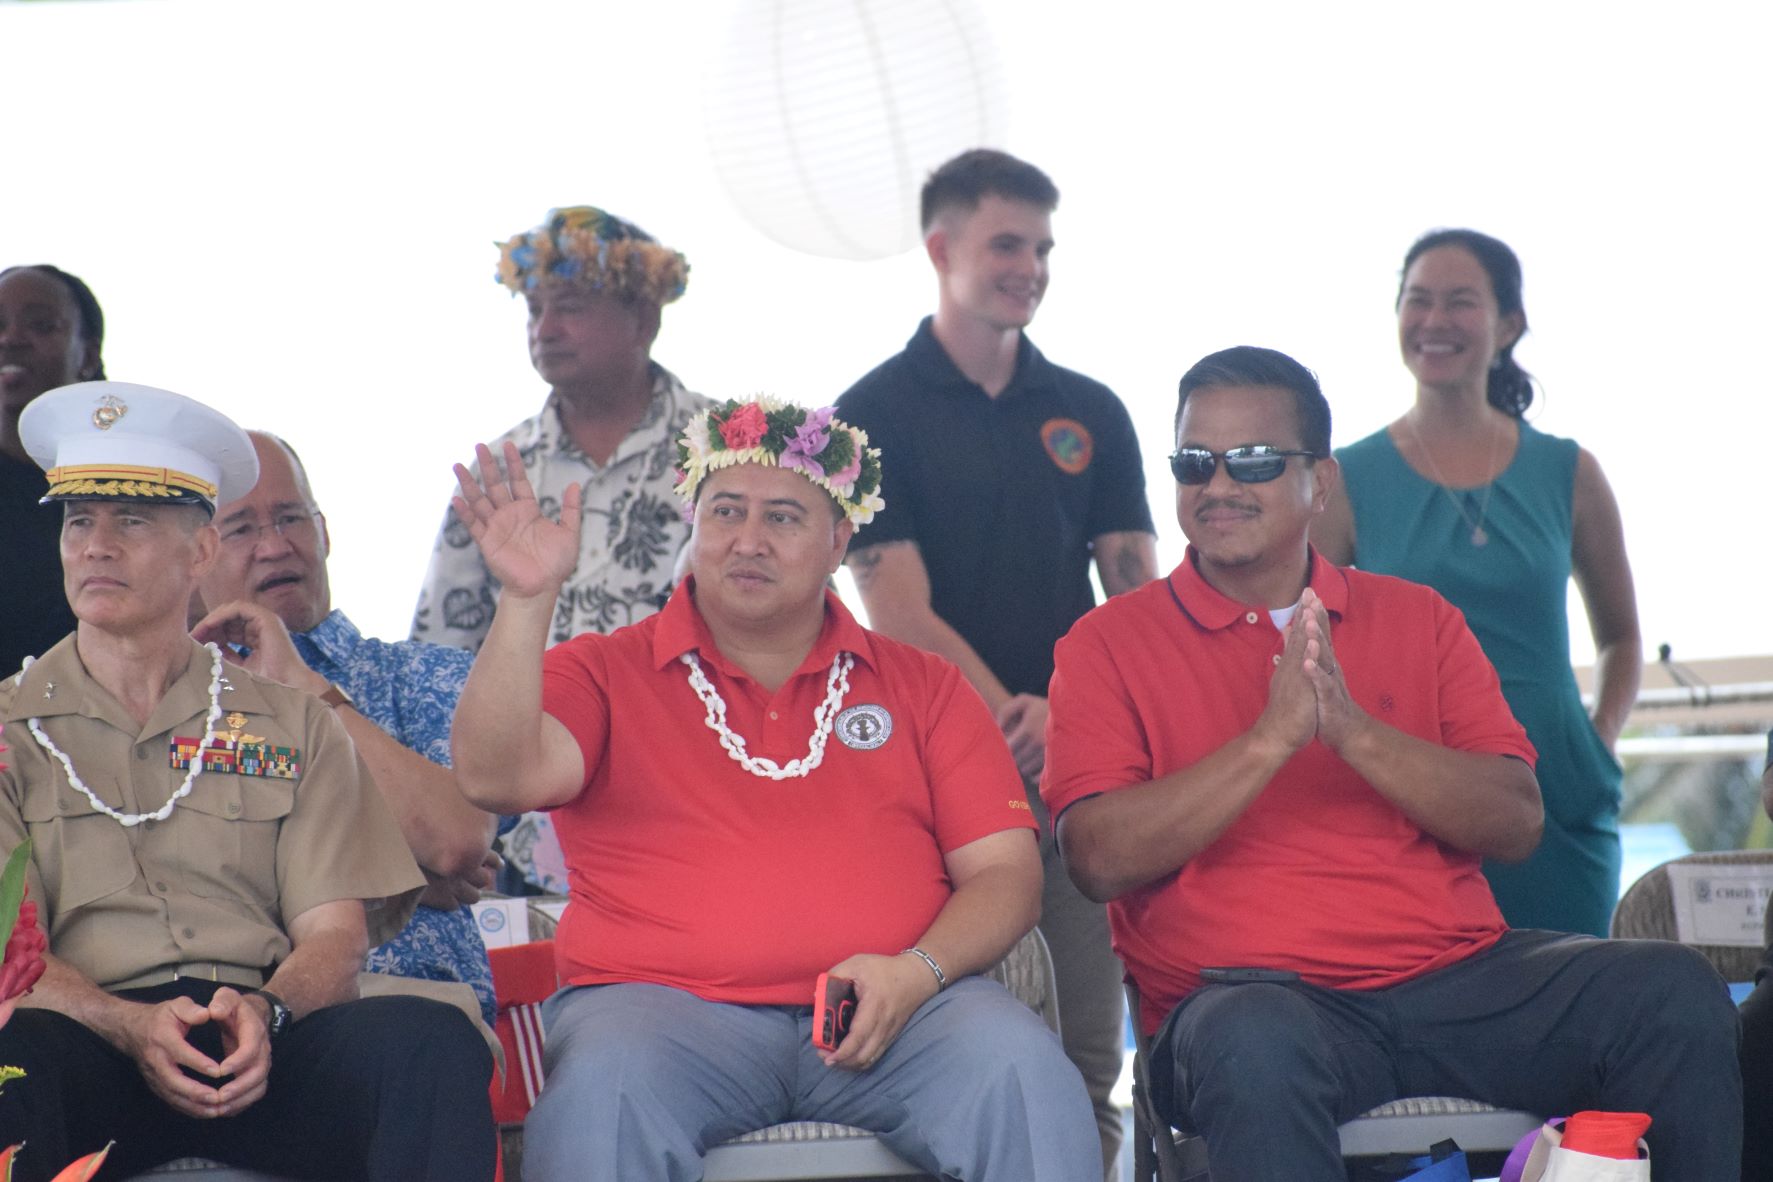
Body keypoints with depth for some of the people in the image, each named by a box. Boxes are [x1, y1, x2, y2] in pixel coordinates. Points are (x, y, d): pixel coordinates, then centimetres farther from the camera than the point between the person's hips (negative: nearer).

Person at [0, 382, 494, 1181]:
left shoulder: (294, 724, 20)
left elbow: (335, 931, 9)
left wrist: (264, 1011, -15)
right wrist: (129, 1026, -18)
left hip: (268, 1048, 2)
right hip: (97, 1047, -1)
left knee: (435, 1043, -30)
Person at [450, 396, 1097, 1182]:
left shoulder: (924, 688, 19)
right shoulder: (604, 674, 15)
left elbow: (1005, 871, 11)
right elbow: (497, 779, -4)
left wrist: (917, 971, -9)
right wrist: (527, 598, -13)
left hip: (887, 1016, 1)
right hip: (663, 1004, -1)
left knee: (1019, 1068, -30)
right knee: (603, 1086, -36)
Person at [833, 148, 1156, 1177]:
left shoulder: (1092, 413, 14)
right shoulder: (877, 413, 2)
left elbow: (1139, 595, 9)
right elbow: (901, 612, -6)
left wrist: (1068, 713, -9)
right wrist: (1010, 719, -15)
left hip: (1078, 767, 3)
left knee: (1085, 1060, 1)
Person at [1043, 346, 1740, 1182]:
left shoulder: (1417, 619, 15)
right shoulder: (1109, 643, 7)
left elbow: (1516, 825, 5)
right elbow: (1100, 859, -7)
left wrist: (1356, 732, -10)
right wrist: (1271, 739, -15)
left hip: (1457, 977, 4)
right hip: (1253, 992, -4)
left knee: (1675, 990, -18)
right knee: (1252, 1045, -39)